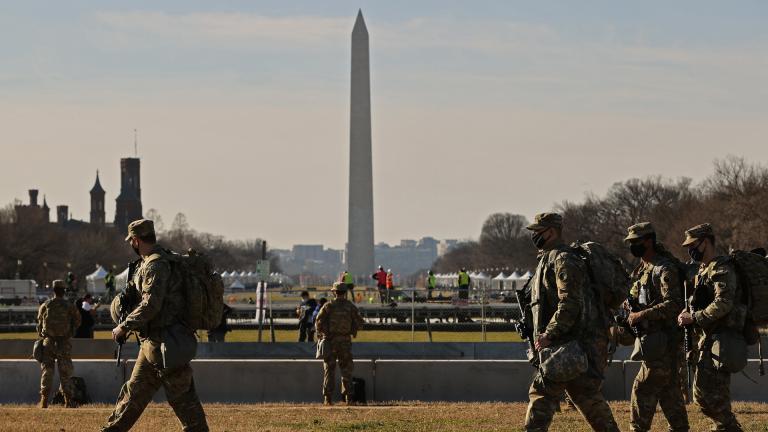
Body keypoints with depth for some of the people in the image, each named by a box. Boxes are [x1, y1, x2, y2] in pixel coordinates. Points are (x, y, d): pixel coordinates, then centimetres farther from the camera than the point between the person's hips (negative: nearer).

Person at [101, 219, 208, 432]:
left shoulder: (155, 265, -17)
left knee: (182, 398, -6)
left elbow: (151, 304, -25)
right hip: (153, 344, 10)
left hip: (164, 343, -10)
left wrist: (124, 326, -15)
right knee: (135, 391, 16)